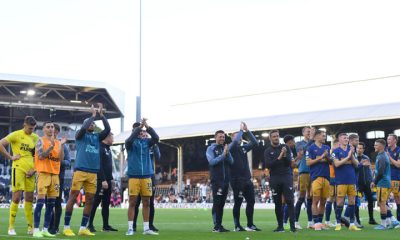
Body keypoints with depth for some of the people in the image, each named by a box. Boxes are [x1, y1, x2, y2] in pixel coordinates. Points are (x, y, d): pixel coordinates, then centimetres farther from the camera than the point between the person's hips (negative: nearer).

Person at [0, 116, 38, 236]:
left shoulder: (36, 138, 11)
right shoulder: (16, 135, -4)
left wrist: (34, 168, 4)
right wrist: (10, 157, -10)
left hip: (30, 170, 5)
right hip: (18, 168, -5)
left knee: (29, 198, 8)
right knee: (17, 197, -6)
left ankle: (31, 227, 15)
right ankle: (11, 227, 2)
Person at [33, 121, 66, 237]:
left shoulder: (58, 142, 13)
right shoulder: (41, 141, -3)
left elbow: (60, 158, 5)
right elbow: (41, 156, -15)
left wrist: (62, 145, -6)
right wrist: (51, 146, -23)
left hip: (55, 174, 6)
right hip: (43, 173, -6)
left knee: (51, 203, 6)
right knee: (40, 201, -11)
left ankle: (45, 229, 11)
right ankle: (36, 230, -10)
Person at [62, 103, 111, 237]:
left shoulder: (97, 137, 17)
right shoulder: (80, 135, 5)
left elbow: (108, 129, 4)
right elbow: (84, 128, -16)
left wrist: (101, 114, 2)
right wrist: (93, 115, -5)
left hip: (93, 172, 5)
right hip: (80, 170, -5)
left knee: (89, 200, 4)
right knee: (73, 196, -6)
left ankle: (83, 228, 10)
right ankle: (66, 227, -2)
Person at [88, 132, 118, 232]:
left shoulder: (108, 149, 18)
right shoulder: (100, 148, -11)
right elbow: (99, 165, -19)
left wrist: (110, 179, 14)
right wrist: (103, 180, -23)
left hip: (108, 180, 9)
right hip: (101, 180, -9)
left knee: (106, 203, 10)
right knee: (96, 202, -6)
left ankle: (106, 225, 13)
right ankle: (90, 224, -1)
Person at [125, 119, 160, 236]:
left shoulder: (147, 141, 8)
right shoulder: (130, 142, 2)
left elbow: (156, 138, -10)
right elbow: (130, 139, -21)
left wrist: (147, 127, -21)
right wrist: (140, 126, -23)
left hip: (146, 175, 3)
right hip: (134, 175, -3)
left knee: (146, 202, 5)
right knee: (132, 202, -2)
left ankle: (146, 228, 10)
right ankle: (130, 228, 1)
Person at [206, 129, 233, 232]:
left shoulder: (225, 148, 16)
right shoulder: (211, 149, 2)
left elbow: (231, 161, 6)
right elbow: (212, 161, -12)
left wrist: (227, 153, -11)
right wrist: (223, 155, -19)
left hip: (226, 179, 5)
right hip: (216, 180, -5)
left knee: (222, 203, 7)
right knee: (217, 203, -9)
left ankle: (219, 225, 10)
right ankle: (216, 226, -10)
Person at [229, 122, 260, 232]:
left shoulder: (244, 148, 13)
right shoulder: (231, 148, -4)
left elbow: (255, 143, 10)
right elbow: (235, 142, -23)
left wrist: (247, 131, 3)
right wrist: (241, 130, -11)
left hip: (247, 179, 7)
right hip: (237, 180, -7)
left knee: (251, 202, 8)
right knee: (238, 202, -1)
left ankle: (250, 225, 16)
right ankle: (237, 226, 7)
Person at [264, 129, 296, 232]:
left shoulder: (285, 147, 9)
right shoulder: (268, 151, 8)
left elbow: (289, 162, 2)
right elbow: (268, 165, -7)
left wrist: (285, 155, -16)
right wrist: (278, 158, -16)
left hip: (286, 177, -1)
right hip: (274, 178, 1)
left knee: (289, 201, -9)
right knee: (277, 203, 4)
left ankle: (292, 226, -12)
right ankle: (280, 226, 10)